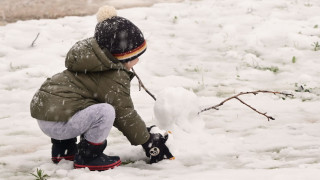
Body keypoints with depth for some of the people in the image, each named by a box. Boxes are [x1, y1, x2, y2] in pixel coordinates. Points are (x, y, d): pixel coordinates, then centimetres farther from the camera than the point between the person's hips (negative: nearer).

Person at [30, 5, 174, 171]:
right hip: (57, 124, -10)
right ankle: (87, 157, -6)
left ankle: (62, 149, 27)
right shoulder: (115, 78, -12)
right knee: (105, 112, -22)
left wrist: (143, 131, 26)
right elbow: (124, 115, -6)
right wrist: (147, 142, 5)